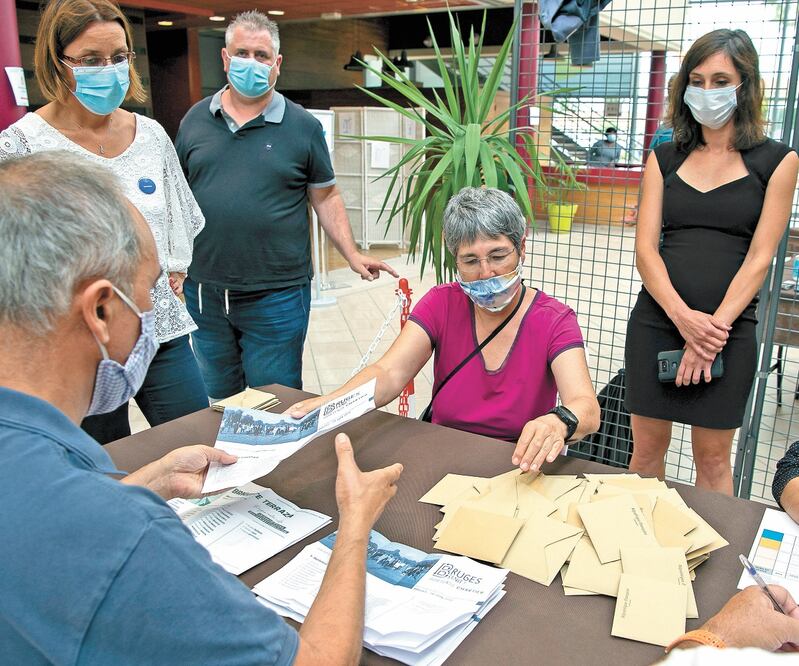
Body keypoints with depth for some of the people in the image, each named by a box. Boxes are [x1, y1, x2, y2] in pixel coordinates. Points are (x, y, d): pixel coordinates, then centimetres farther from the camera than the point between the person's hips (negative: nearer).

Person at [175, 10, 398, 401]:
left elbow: (326, 197, 5)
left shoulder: (303, 127, 0)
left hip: (277, 296, -3)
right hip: (204, 292, 3)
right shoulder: (196, 120, 7)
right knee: (216, 405, 19)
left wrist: (352, 256, -4)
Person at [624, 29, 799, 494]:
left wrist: (714, 329, -14)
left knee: (713, 456, 7)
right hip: (657, 321, 2)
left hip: (729, 330, -2)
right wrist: (684, 317, -15)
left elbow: (760, 257, -4)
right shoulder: (664, 159, 9)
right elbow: (645, 248, 0)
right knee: (647, 448, 8)